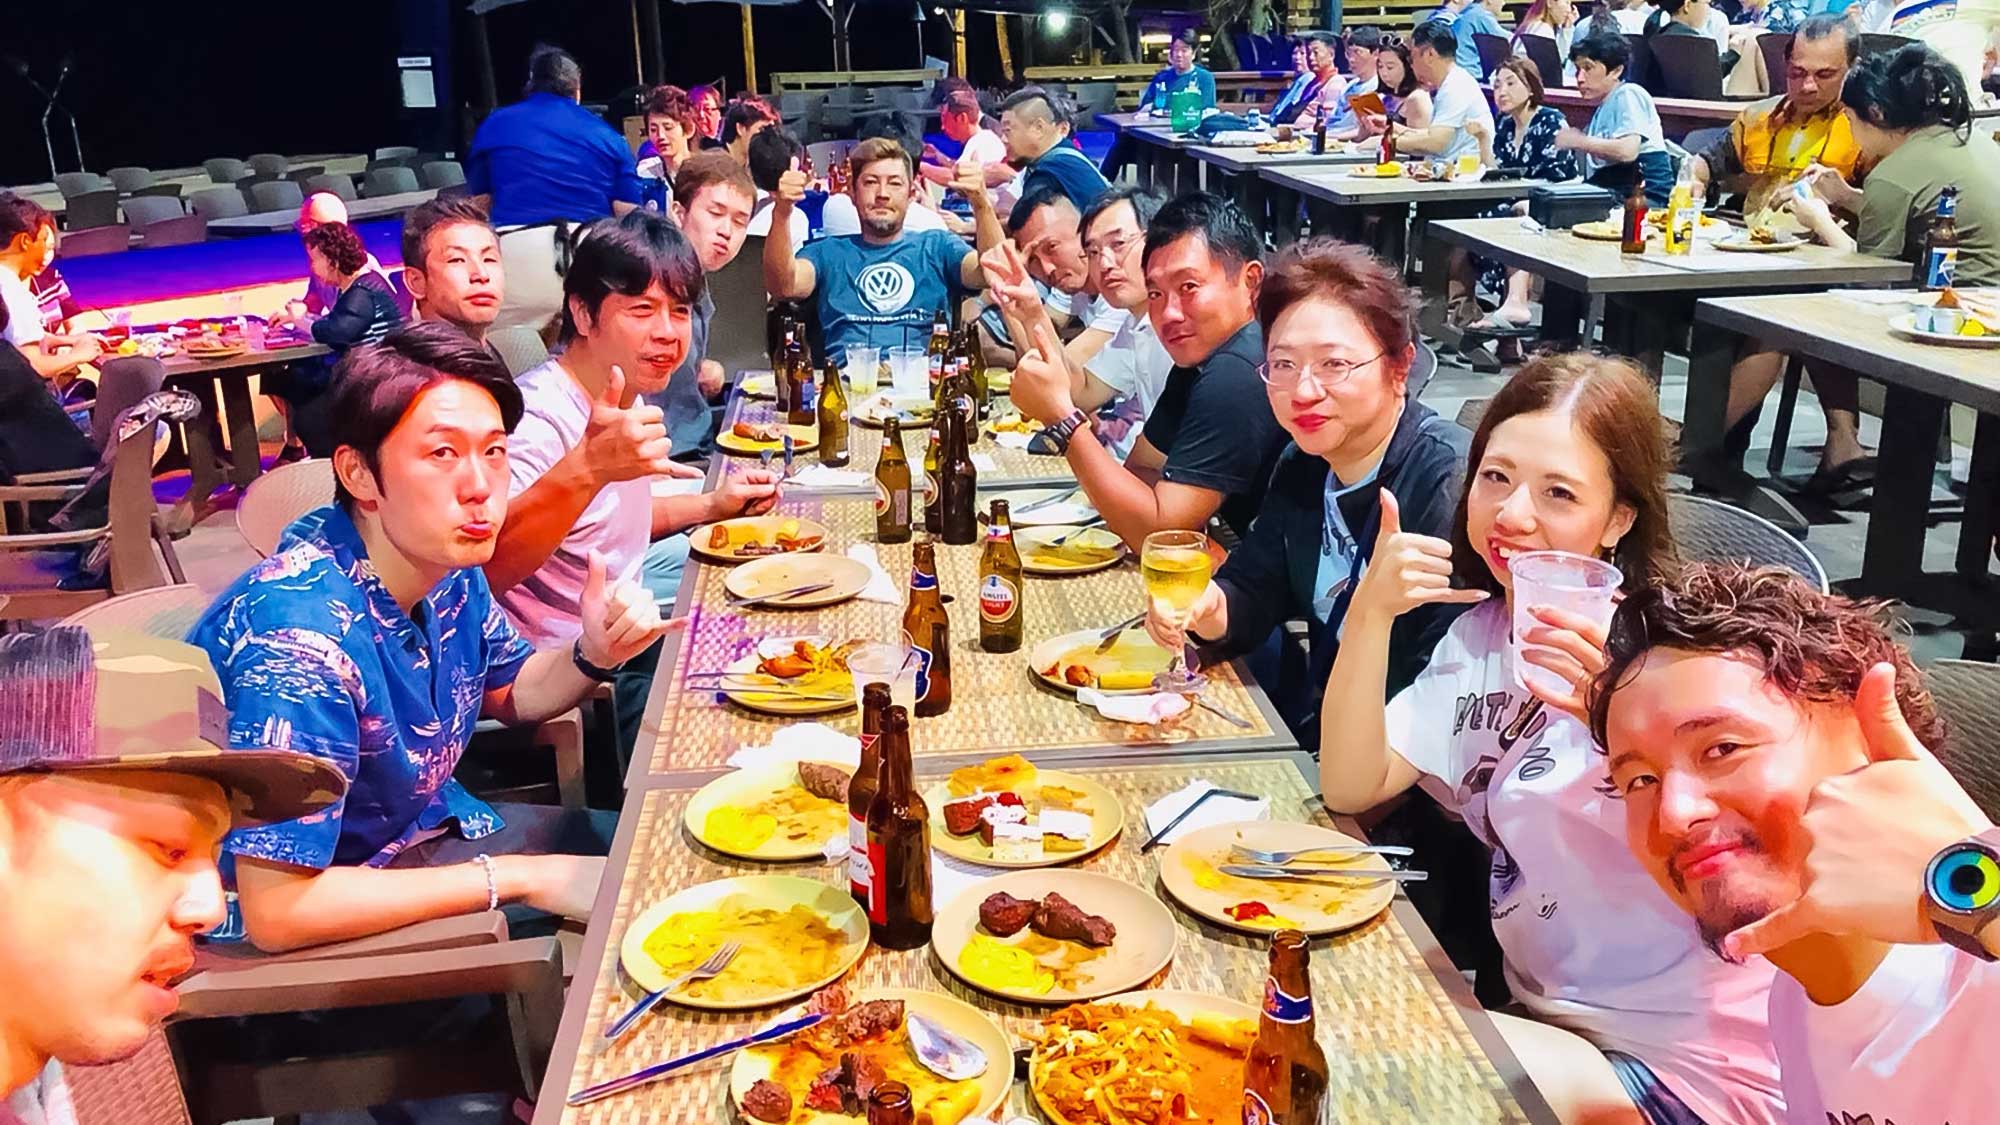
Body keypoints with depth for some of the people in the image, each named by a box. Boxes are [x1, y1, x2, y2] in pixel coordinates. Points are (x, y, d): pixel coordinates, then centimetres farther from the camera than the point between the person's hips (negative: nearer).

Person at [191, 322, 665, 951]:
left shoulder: (441, 561, -9)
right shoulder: (304, 635, -34)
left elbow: (509, 694, 11)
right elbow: (277, 911, -36)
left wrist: (593, 655, -13)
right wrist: (523, 878, -29)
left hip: (419, 825, 8)